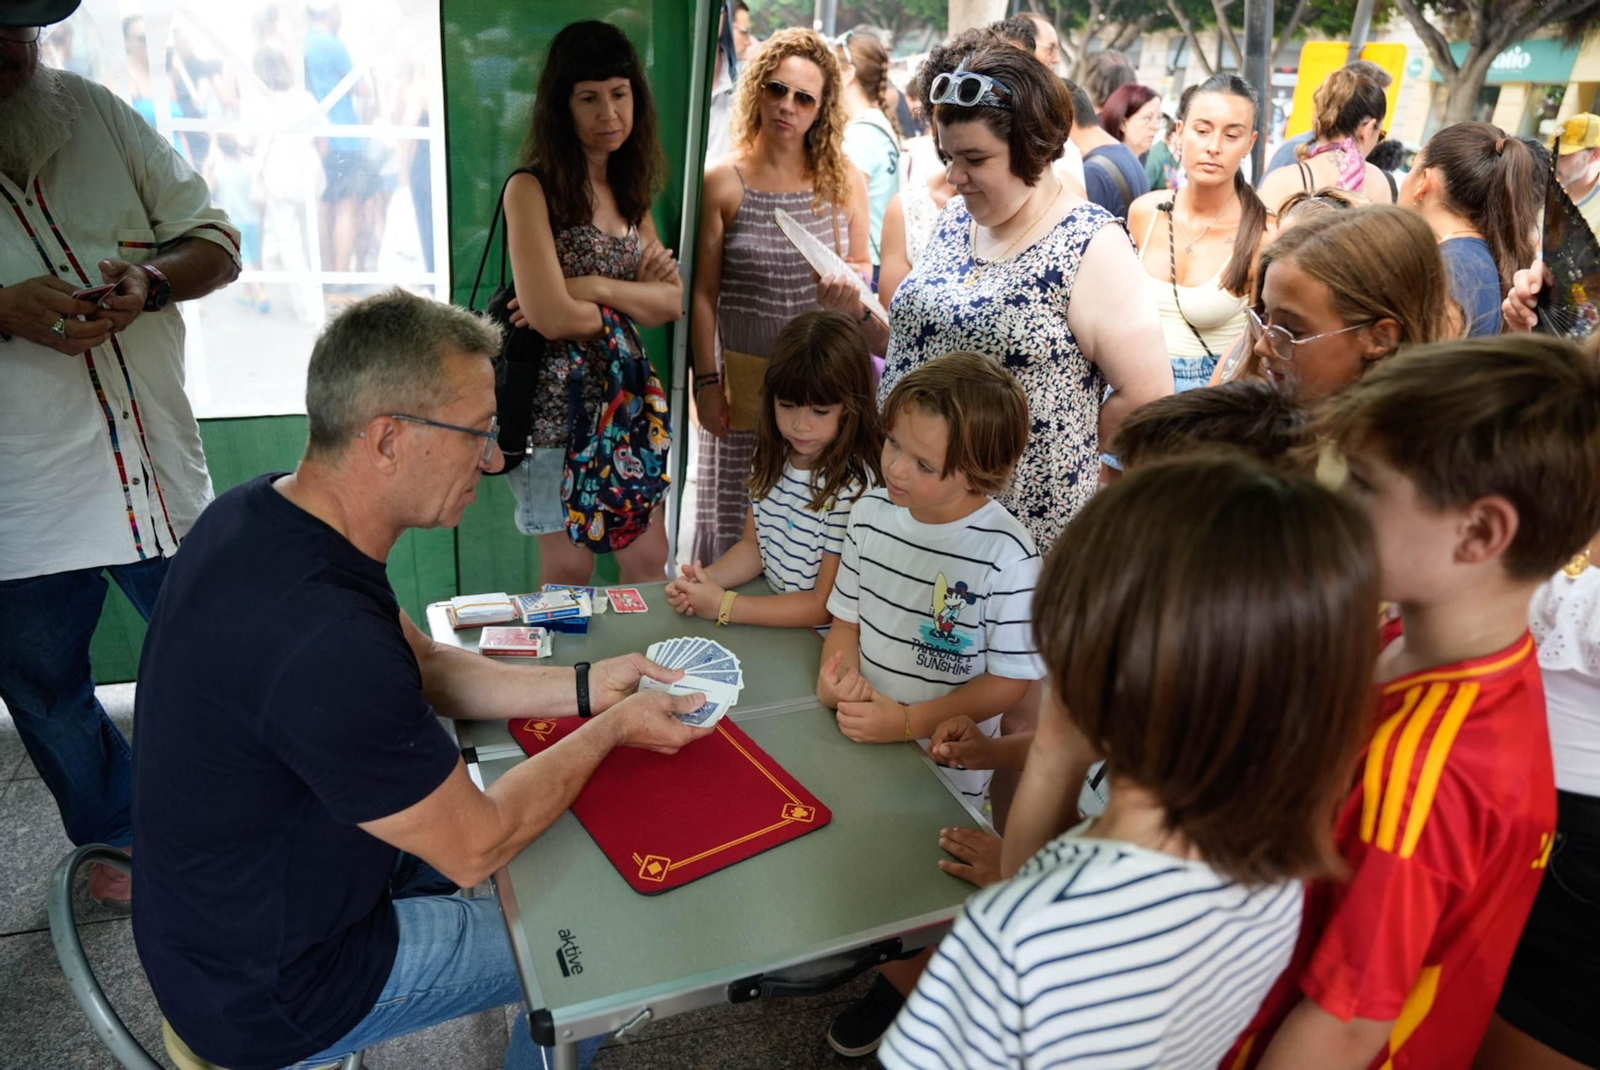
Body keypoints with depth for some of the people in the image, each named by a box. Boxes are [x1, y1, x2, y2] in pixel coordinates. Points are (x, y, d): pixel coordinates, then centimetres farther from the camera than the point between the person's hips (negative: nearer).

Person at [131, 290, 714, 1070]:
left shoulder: (267, 511, -9)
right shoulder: (322, 640, -39)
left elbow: (428, 667, 5)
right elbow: (475, 848, -25)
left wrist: (584, 687, -3)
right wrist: (611, 728, -12)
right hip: (273, 991, -8)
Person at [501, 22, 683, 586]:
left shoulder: (630, 190, 10)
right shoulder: (532, 189, -12)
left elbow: (672, 302, 0)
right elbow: (551, 316, -23)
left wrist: (596, 288, -15)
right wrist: (635, 301, -8)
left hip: (622, 396, 6)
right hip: (557, 402, -6)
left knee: (649, 561, 10)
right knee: (571, 569, 7)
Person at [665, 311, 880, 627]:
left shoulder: (853, 489, -19)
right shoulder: (772, 458, 3)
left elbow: (825, 606, -15)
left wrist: (724, 606, -17)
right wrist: (705, 579, -7)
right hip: (769, 622, 6)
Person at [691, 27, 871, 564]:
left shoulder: (844, 180, 2)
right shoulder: (722, 181, -6)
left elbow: (862, 266, 14)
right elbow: (703, 294, -4)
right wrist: (707, 381, -5)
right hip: (744, 375, -2)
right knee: (737, 520, 7)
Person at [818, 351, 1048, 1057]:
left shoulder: (1005, 556, -26)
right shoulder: (872, 512, -9)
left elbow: (1010, 681, -20)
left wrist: (909, 721, -25)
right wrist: (835, 668, -16)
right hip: (858, 737, 5)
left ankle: (897, 985, 47)